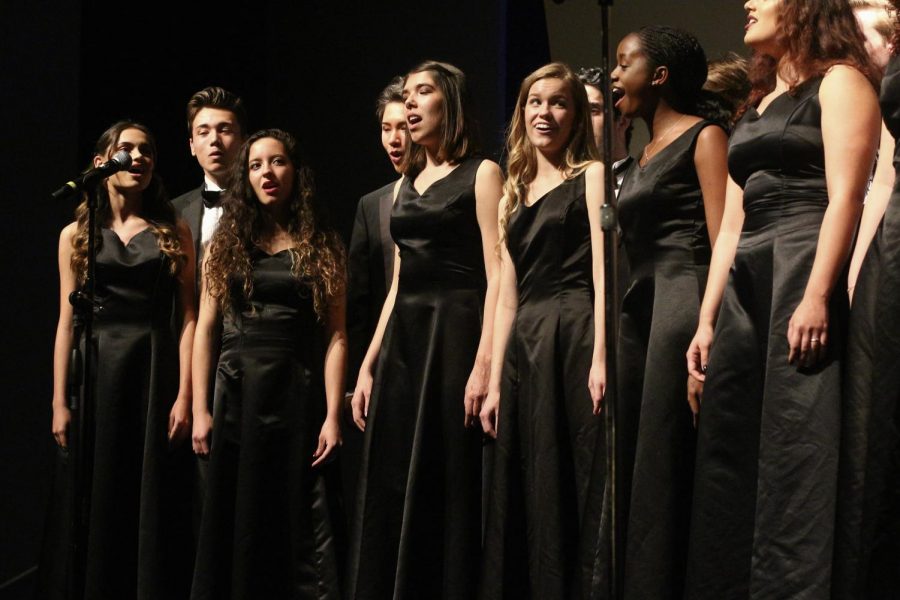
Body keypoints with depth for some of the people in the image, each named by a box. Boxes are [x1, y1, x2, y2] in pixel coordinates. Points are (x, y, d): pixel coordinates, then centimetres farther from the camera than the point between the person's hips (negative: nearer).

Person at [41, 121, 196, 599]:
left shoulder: (174, 232, 6)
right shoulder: (77, 234, 8)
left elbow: (189, 316, 0)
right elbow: (67, 322, 5)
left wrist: (184, 395, -10)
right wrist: (59, 402, -2)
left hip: (156, 374, -1)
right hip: (96, 375, 1)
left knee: (153, 504, 2)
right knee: (93, 503, 4)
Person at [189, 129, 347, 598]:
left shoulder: (321, 247, 5)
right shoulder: (226, 242, 8)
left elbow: (335, 336, -1)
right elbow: (205, 329, 5)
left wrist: (333, 415, -9)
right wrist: (200, 411, -3)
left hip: (297, 394, -1)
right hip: (237, 391, 1)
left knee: (300, 523, 0)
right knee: (234, 520, 5)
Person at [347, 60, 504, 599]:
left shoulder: (480, 174, -1)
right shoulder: (407, 185, 20)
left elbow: (496, 275, -9)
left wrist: (484, 363, -20)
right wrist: (369, 365, 13)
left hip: (455, 333, -7)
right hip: (402, 340, 7)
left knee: (446, 486, -7)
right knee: (389, 488, 4)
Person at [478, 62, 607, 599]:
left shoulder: (590, 176, 4)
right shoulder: (514, 195, 22)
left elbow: (603, 270, -8)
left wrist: (601, 356, -20)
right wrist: (495, 383, 12)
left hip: (575, 338, -6)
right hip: (524, 351, 6)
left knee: (574, 488, -9)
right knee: (524, 493, 5)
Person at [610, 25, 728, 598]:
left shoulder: (704, 137, -1)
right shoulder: (643, 158, 23)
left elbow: (722, 241, -10)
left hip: (683, 303, -9)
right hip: (639, 310, 9)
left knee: (667, 465, -10)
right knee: (632, 462, 5)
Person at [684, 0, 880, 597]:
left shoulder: (838, 81, 2)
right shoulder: (756, 109, 25)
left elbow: (845, 196, -10)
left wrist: (817, 297, -21)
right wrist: (707, 320, 16)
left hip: (803, 273, -8)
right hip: (744, 291, 8)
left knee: (797, 456, -13)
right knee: (729, 457, 5)